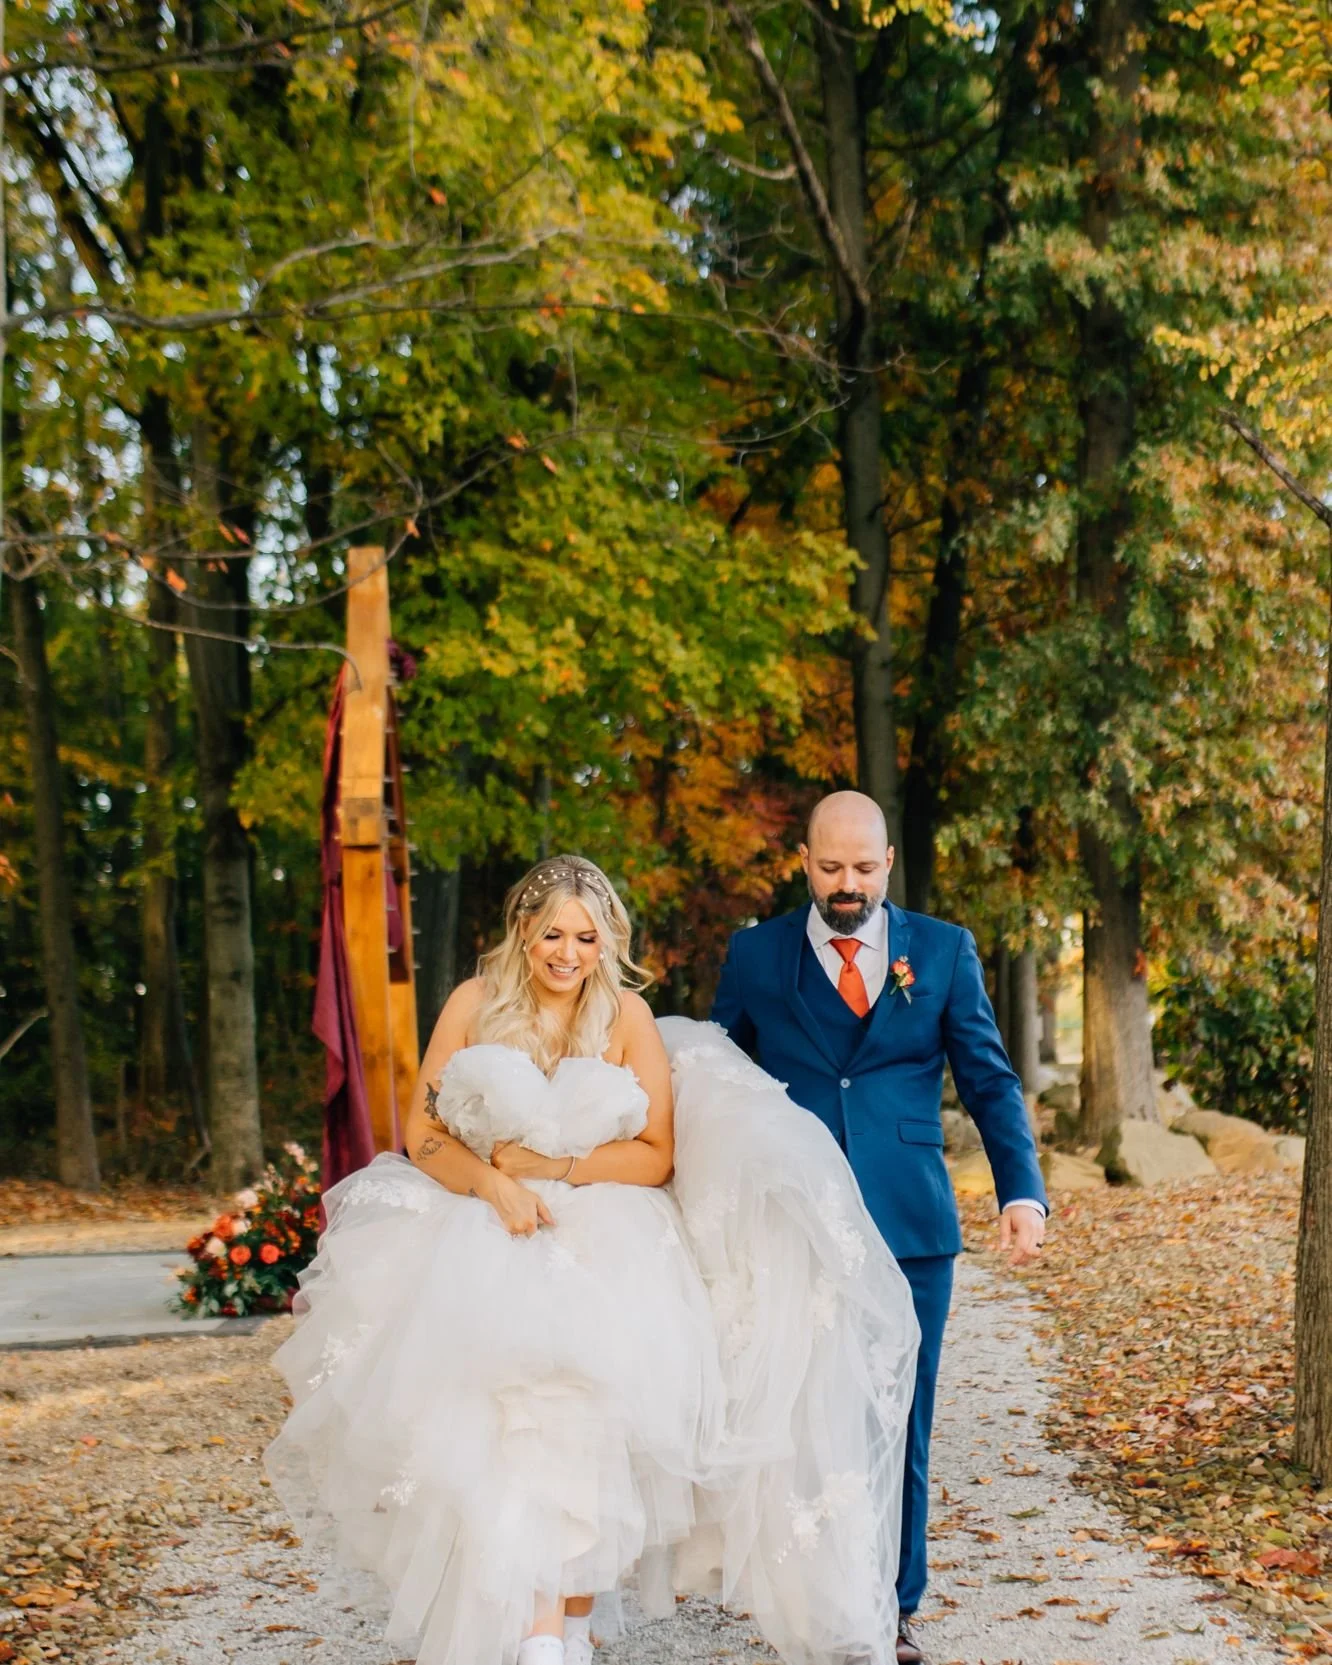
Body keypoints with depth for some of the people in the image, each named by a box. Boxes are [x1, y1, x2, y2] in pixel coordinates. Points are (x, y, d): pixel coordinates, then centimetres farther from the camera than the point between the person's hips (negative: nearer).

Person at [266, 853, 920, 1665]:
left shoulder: (627, 1014, 4)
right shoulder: (474, 1003, 5)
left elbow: (658, 1155, 2)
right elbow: (423, 1131, 4)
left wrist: (555, 1166, -8)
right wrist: (494, 1183, -13)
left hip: (602, 1240, 0)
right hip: (484, 1237, 0)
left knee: (583, 1411, -21)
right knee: (511, 1411, -23)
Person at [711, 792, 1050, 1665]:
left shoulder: (944, 951, 6)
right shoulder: (756, 955, 5)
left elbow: (991, 1080, 3)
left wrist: (1022, 1190, -10)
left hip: (912, 1228, 0)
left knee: (899, 1425, 6)